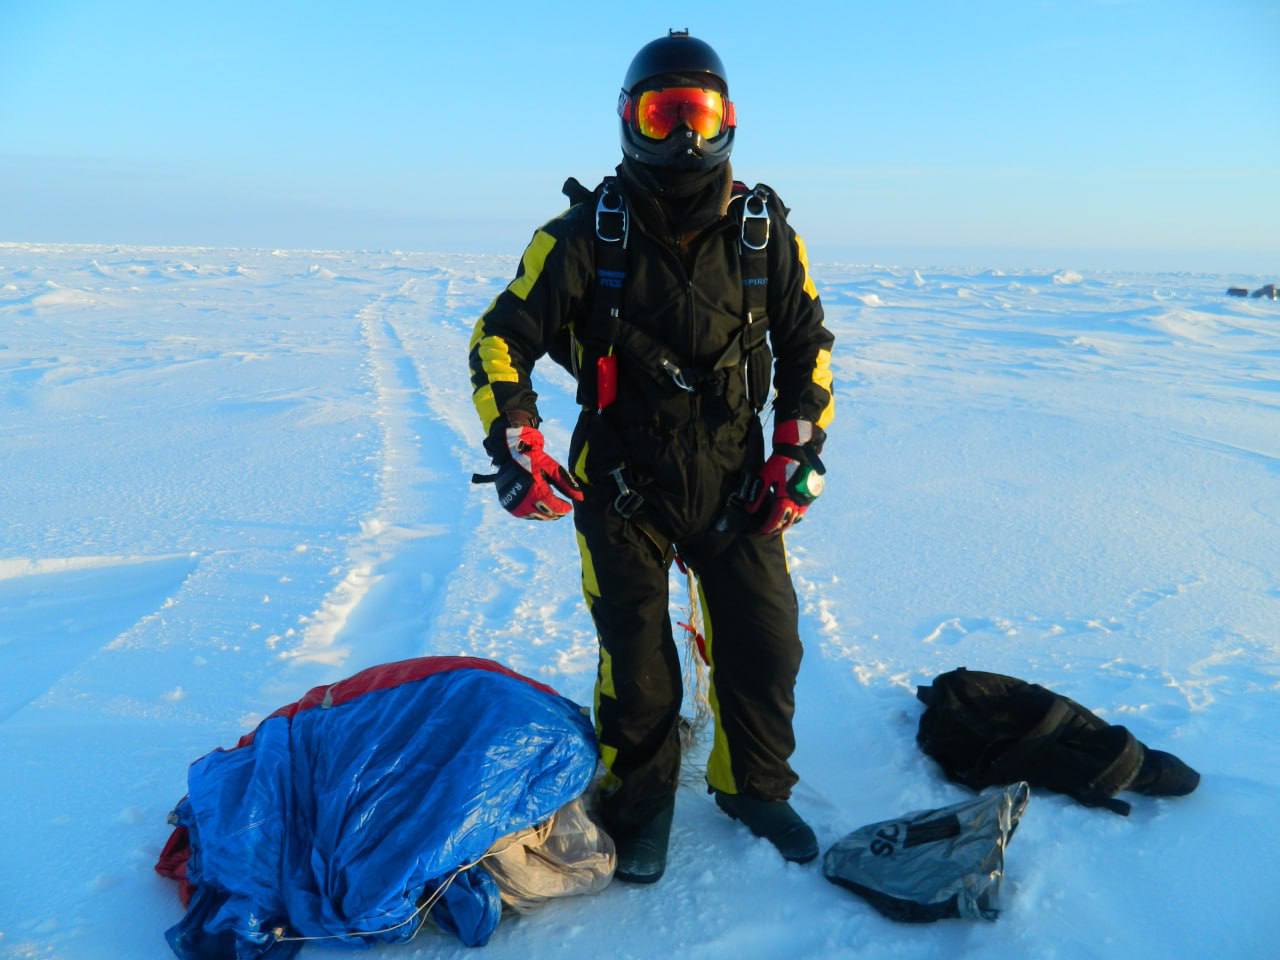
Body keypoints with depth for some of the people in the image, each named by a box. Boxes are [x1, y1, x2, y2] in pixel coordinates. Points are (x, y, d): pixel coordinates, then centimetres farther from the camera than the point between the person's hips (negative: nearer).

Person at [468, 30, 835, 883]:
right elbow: (502, 340, -3)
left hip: (734, 482, 2)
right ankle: (641, 803, 32)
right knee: (635, 655, 7)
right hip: (621, 485, -2)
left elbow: (808, 343, 8)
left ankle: (754, 786, 32)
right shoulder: (585, 233, -7)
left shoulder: (764, 231, -1)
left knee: (766, 642, 6)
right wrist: (518, 449, -12)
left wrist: (799, 454, 2)